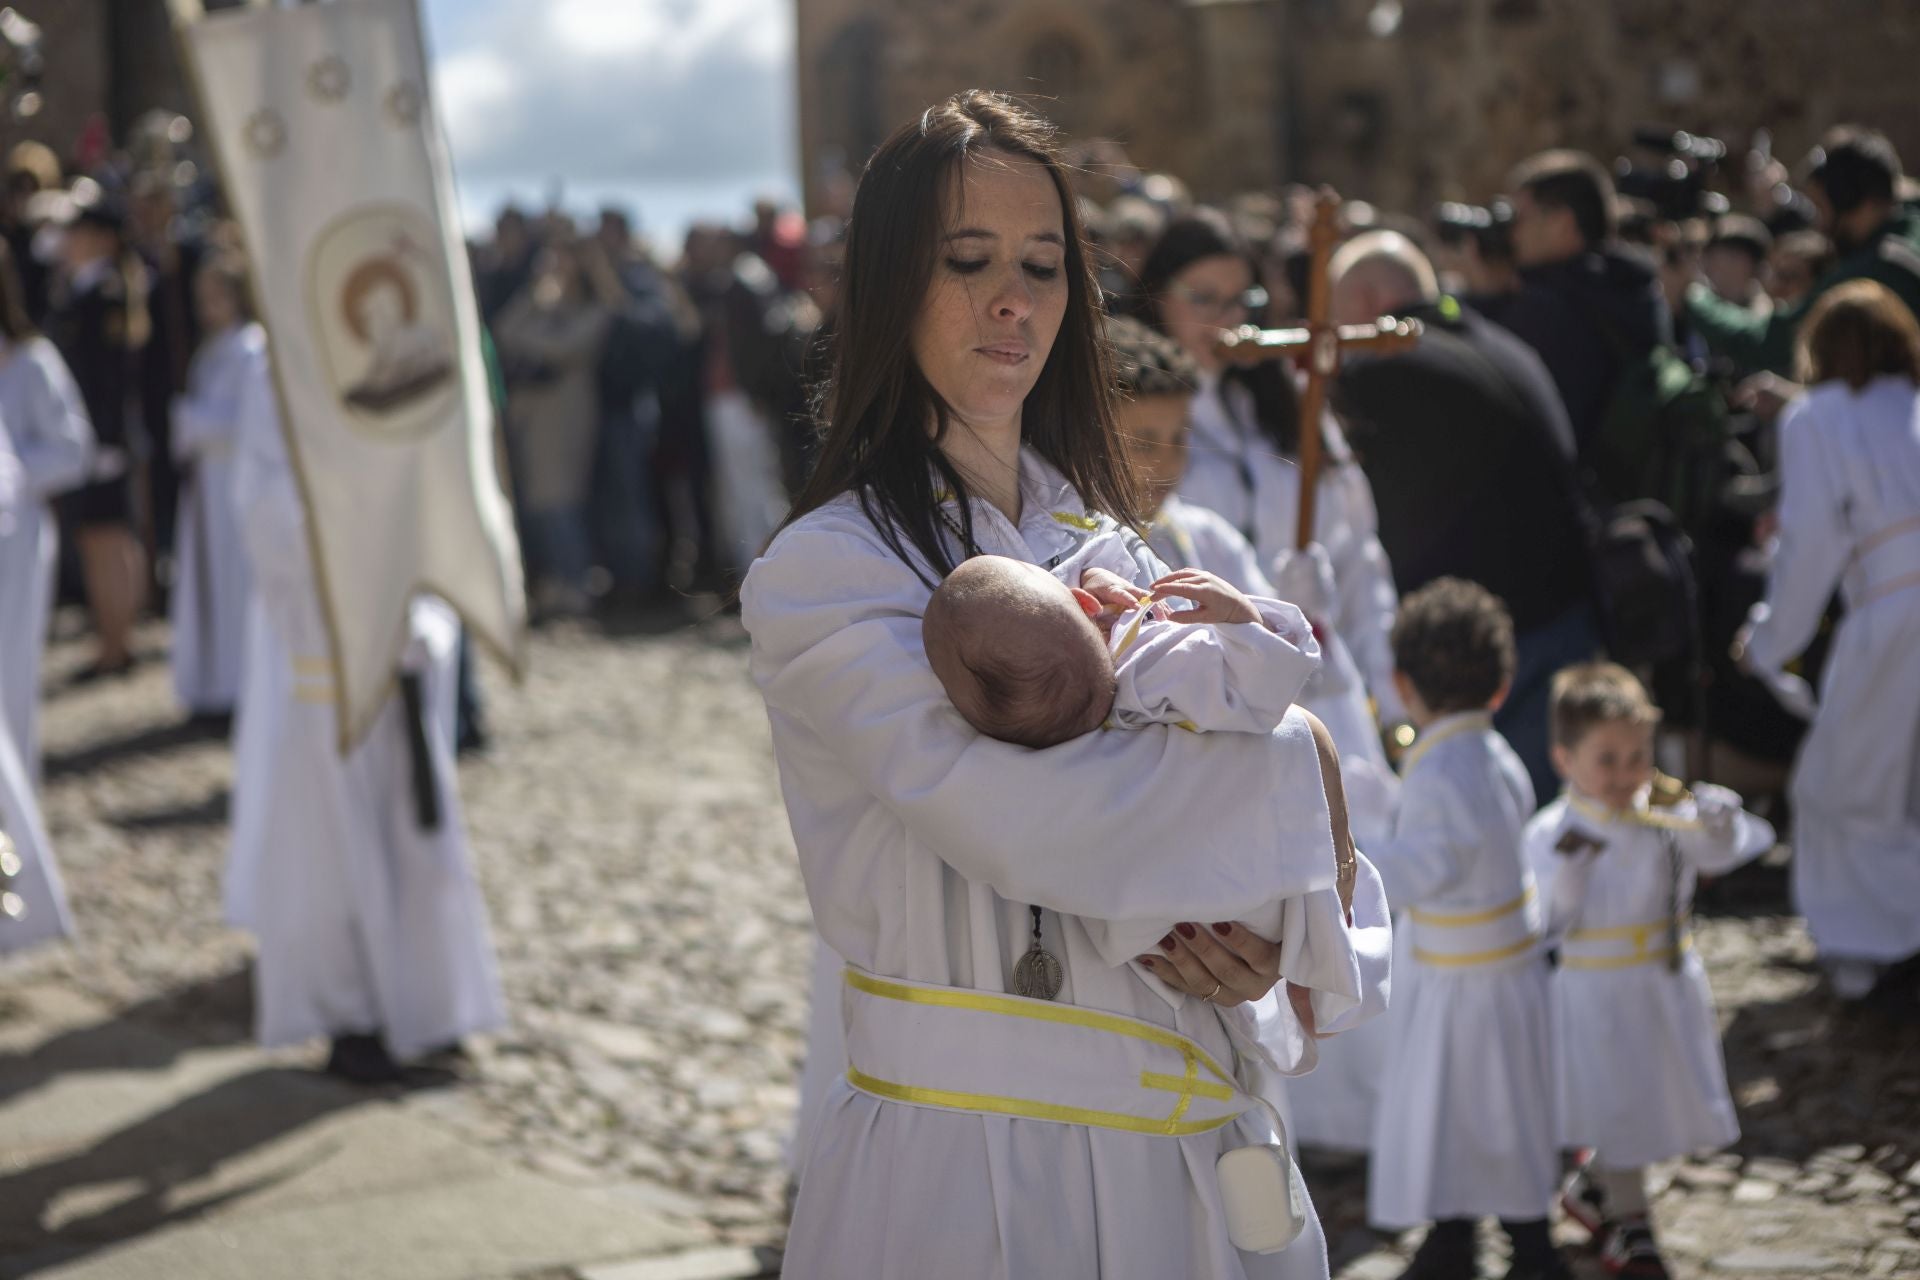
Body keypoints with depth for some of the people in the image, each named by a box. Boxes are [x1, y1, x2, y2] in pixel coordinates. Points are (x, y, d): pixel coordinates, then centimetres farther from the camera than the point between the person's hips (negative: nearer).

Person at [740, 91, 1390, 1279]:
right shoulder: (824, 573, -8)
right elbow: (1015, 819, -24)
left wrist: (1261, 936, -11)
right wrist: (1293, 760, -14)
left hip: (1192, 1150, 6)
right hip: (963, 1148, -6)